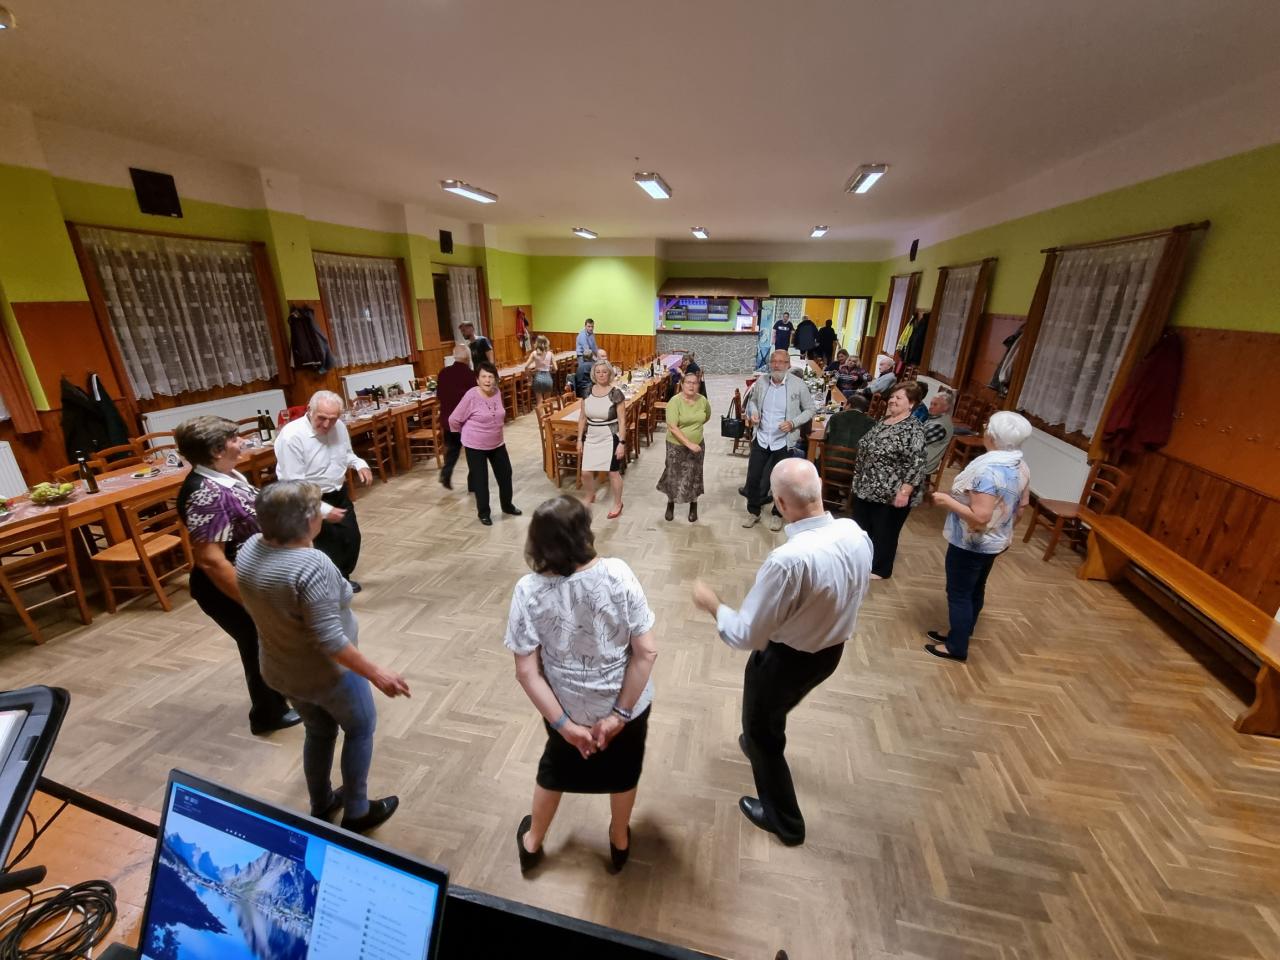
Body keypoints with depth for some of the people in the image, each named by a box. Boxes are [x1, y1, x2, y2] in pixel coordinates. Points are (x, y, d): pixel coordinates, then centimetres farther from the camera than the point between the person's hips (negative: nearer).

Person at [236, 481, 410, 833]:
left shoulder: (249, 550, -9)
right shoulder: (311, 565, -34)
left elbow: (260, 606, 8)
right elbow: (330, 640, -32)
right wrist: (377, 674, -24)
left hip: (280, 670, 7)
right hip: (328, 674, -7)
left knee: (319, 731, 28)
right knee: (360, 728, 18)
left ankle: (321, 806, 47)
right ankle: (356, 813, 33)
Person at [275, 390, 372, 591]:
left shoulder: (339, 426, -6)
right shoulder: (291, 437, -27)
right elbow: (294, 485, -26)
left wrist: (360, 464, -8)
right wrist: (324, 510, -30)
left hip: (340, 495, 7)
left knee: (352, 539, 17)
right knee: (329, 548, -1)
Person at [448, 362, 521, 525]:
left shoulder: (498, 392, -4)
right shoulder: (471, 396, -20)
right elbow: (454, 420, -12)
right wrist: (468, 434, 2)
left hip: (497, 443, 6)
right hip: (475, 446, -6)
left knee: (505, 475, 14)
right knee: (481, 480, 4)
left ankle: (507, 505, 35)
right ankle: (483, 513, 23)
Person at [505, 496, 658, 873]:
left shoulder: (528, 591, -22)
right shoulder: (617, 574, -25)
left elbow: (526, 671, -18)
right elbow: (647, 651, -22)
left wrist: (565, 724, -10)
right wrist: (620, 713, -14)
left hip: (568, 708, 1)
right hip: (627, 702, 0)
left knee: (556, 768, 32)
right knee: (623, 770, 30)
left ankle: (532, 843, 57)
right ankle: (620, 842, 57)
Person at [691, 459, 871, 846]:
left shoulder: (789, 560, -38)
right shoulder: (855, 534, -14)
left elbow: (745, 635, -28)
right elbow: (851, 593, 4)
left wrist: (711, 603, -12)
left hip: (786, 658, -7)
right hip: (832, 651, 7)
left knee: (762, 729, 22)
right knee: (773, 712, 35)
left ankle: (784, 819, 44)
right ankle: (760, 742, 64)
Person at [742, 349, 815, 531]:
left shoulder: (798, 384, -12)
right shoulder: (761, 382, -3)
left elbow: (810, 410, -4)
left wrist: (793, 423, -19)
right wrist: (753, 412, -7)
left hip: (784, 441, -2)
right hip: (761, 438, 3)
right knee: (753, 477, 8)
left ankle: (778, 514, 33)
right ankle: (753, 512, 29)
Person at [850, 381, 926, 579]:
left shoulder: (913, 429, -17)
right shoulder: (883, 421, 8)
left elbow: (916, 464, -21)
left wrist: (905, 492, -24)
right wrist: (859, 478, 19)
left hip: (890, 493, -8)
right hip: (866, 487, 8)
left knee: (884, 532, 8)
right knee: (861, 526, 18)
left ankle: (880, 569, 26)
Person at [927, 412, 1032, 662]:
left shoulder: (989, 469, -29)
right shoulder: (1022, 467, 0)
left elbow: (979, 517, -32)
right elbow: (1020, 507, 11)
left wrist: (947, 500, -22)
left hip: (971, 544, -9)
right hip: (996, 542, 9)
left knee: (959, 593, 5)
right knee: (975, 590, 20)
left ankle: (956, 648, 17)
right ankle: (960, 635, 36)